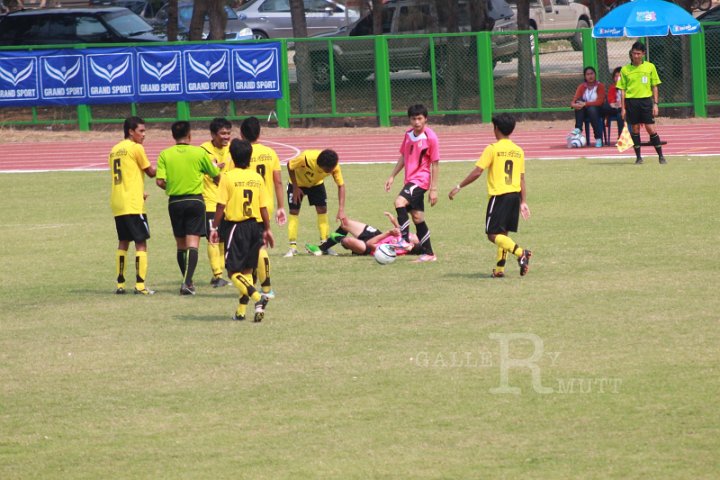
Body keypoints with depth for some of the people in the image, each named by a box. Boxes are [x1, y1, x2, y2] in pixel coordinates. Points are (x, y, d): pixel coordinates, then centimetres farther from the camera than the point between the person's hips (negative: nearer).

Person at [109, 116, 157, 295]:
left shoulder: (115, 150, 14)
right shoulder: (136, 148, -7)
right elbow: (150, 172, -2)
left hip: (117, 205, 7)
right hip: (133, 205, -7)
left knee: (123, 242, 13)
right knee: (141, 243, -4)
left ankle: (120, 284, 11)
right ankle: (140, 285, -11)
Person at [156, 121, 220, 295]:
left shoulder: (165, 155, -2)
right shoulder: (200, 153, -4)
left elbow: (160, 181, -9)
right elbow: (216, 176, 6)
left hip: (175, 201, 2)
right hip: (195, 200, -2)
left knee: (181, 245, 14)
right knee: (192, 243, -6)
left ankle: (187, 281, 21)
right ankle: (187, 282, -21)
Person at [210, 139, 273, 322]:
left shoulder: (228, 177, -9)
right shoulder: (257, 178, 3)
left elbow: (221, 206, -10)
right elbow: (263, 207, 5)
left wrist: (214, 227, -1)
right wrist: (267, 229, 14)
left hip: (235, 226, -5)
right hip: (255, 225, 5)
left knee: (233, 271, -1)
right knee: (247, 270, 13)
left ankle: (258, 297, -22)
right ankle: (241, 310, 11)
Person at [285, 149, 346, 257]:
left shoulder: (334, 166, -33)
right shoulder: (306, 158, -41)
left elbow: (341, 185, -26)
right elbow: (290, 165, -22)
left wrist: (341, 210, -34)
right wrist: (295, 188, -20)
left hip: (316, 183, 3)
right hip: (298, 182, -3)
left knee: (322, 210, -7)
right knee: (294, 211, -8)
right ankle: (293, 248, -4)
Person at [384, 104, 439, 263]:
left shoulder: (430, 137, -12)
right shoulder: (408, 134, 8)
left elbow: (435, 164, -11)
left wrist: (433, 189, -12)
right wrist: (392, 176, 15)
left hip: (421, 180, -8)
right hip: (410, 179, 8)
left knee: (399, 202, -26)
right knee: (417, 217, 9)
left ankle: (404, 239, -21)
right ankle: (428, 253, 16)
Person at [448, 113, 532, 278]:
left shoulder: (492, 149, -8)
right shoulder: (518, 151, 9)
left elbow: (477, 172, -11)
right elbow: (522, 179, 11)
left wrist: (459, 187, -2)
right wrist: (523, 202, 15)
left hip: (499, 195, -6)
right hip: (515, 195, 6)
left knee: (493, 234, -6)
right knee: (502, 233, 15)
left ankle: (520, 252, -25)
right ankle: (500, 268, 11)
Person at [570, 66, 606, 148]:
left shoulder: (600, 86, -2)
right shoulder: (582, 86, 7)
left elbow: (600, 102, -15)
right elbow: (574, 101, -3)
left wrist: (585, 104, -28)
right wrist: (574, 104, -29)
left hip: (597, 111, -3)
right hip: (584, 111, 3)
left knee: (592, 109, -37)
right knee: (579, 103, -27)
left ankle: (598, 139, -35)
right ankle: (578, 129, -38)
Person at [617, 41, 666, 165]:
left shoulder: (650, 67, 3)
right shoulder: (625, 70, 4)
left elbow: (654, 87, 7)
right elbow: (623, 90, 6)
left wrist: (655, 104, 1)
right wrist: (623, 108, 2)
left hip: (646, 101, -1)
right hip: (631, 102, 1)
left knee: (651, 129, -5)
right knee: (635, 130, 3)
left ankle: (661, 156, 2)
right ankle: (638, 157, 12)